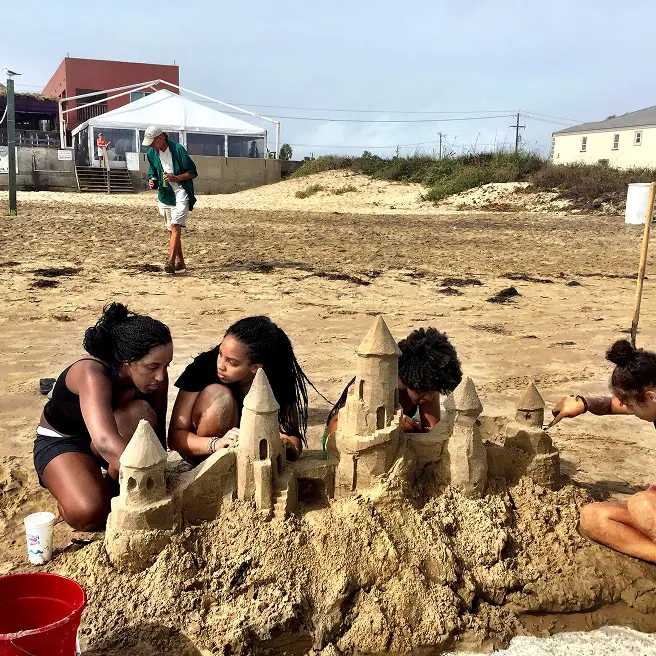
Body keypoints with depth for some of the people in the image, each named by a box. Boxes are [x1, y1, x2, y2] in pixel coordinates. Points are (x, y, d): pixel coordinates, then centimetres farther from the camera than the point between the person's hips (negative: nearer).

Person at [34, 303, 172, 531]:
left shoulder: (155, 376, -20)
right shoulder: (92, 374, -38)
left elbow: (158, 431, -11)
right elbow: (106, 443, -51)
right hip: (60, 440, -4)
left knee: (140, 412, -31)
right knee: (89, 513, -30)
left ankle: (115, 485, -10)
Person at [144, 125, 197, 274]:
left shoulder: (177, 149, -12)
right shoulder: (151, 153, 5)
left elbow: (192, 172, -8)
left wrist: (175, 178, -20)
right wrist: (152, 181, -4)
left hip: (181, 195, -6)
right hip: (165, 195, 6)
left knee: (175, 226, -20)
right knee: (173, 229, 11)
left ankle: (171, 261, -27)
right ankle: (180, 261, 21)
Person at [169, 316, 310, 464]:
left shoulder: (279, 381, -19)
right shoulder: (204, 366, -23)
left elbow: (294, 439, -16)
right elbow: (175, 436, -23)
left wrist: (285, 445, -41)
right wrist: (216, 444, -42)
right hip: (200, 450, -1)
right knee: (219, 395, -29)